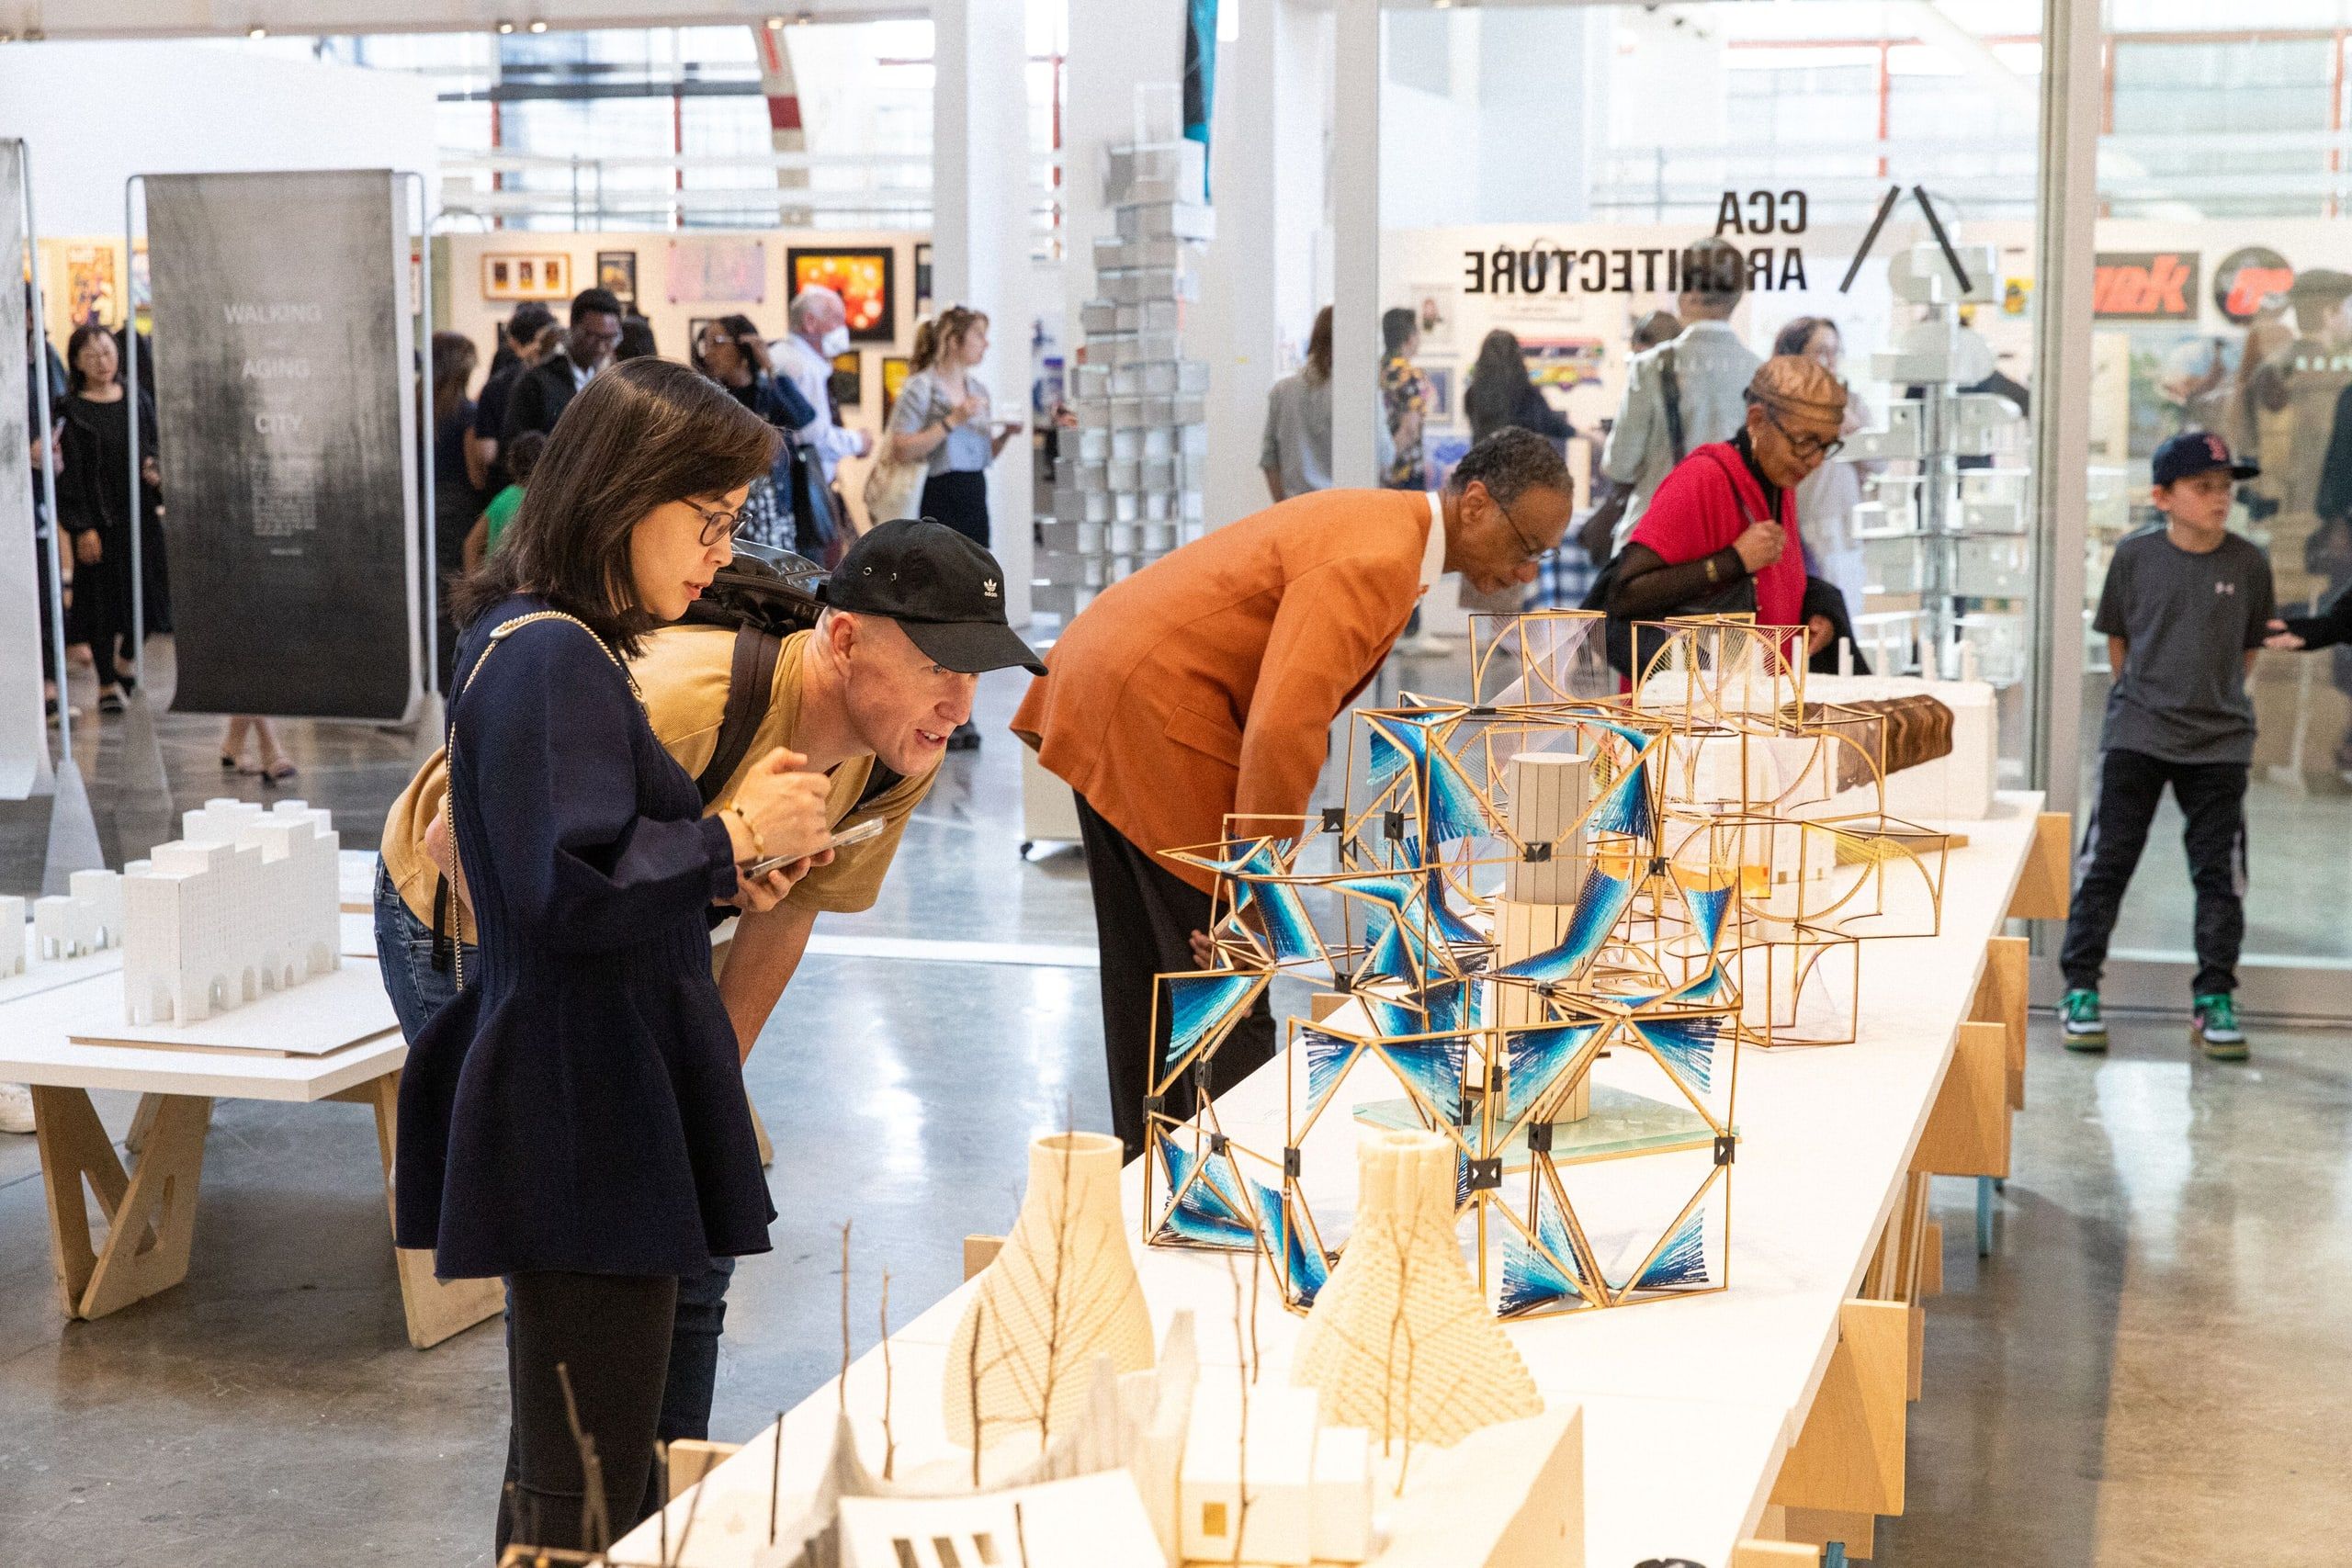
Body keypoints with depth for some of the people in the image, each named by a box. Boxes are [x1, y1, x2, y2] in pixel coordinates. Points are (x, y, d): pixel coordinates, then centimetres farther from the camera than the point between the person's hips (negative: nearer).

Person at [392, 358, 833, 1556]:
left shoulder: (555, 646, 17)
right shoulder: (551, 657, -16)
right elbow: (577, 892, -24)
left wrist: (721, 878, 9)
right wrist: (737, 834, -12)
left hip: (583, 1121, 11)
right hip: (584, 1126, -11)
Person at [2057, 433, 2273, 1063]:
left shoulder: (2247, 562, -2)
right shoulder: (2134, 554, -4)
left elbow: (2249, 647, 11)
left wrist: (2217, 699, 10)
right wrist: (2145, 694, 10)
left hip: (2219, 743, 1)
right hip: (2135, 736, -1)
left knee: (2221, 872, 5)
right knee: (2106, 861, 0)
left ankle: (2214, 999, 15)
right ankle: (2080, 989, 8)